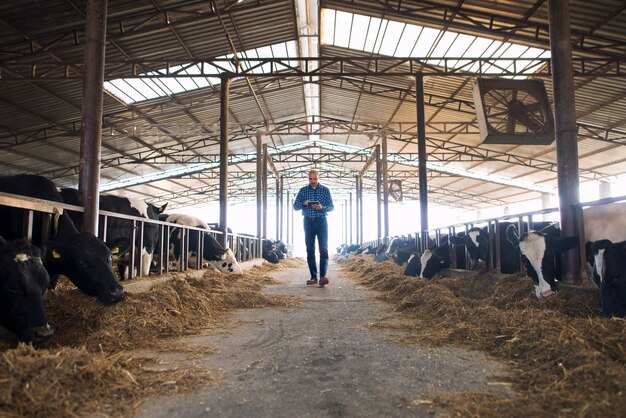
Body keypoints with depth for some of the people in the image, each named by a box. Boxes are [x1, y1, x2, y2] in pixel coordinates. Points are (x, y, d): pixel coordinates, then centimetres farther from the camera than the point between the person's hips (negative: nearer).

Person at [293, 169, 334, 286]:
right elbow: (295, 206, 5)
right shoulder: (303, 190, 8)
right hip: (308, 222, 2)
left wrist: (322, 207, -19)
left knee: (323, 249, -12)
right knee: (310, 250, 3)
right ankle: (313, 277, 9)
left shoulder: (325, 190, 4)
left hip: (321, 221, -2)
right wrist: (303, 203, -16)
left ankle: (323, 276, -16)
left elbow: (331, 207, 2)